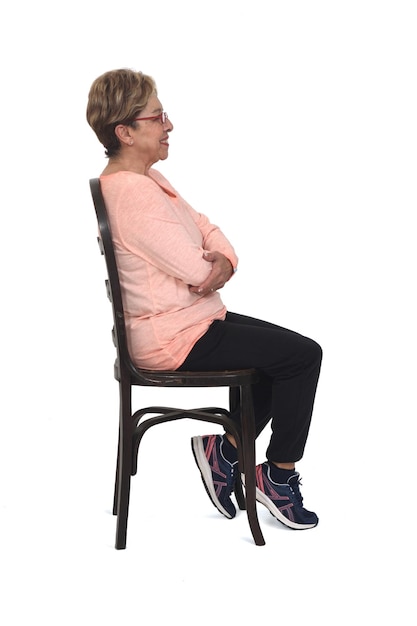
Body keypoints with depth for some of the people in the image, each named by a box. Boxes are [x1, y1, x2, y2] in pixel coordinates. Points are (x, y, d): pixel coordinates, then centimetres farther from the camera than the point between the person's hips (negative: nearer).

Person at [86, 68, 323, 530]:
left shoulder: (146, 177, 10)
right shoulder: (132, 192, -24)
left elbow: (208, 232, 9)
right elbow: (196, 269, -25)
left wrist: (223, 263, -14)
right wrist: (213, 265, 0)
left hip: (191, 319, 10)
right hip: (174, 338, -10)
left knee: (285, 351, 15)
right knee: (303, 355, -7)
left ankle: (226, 449, 20)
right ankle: (279, 475, 9)